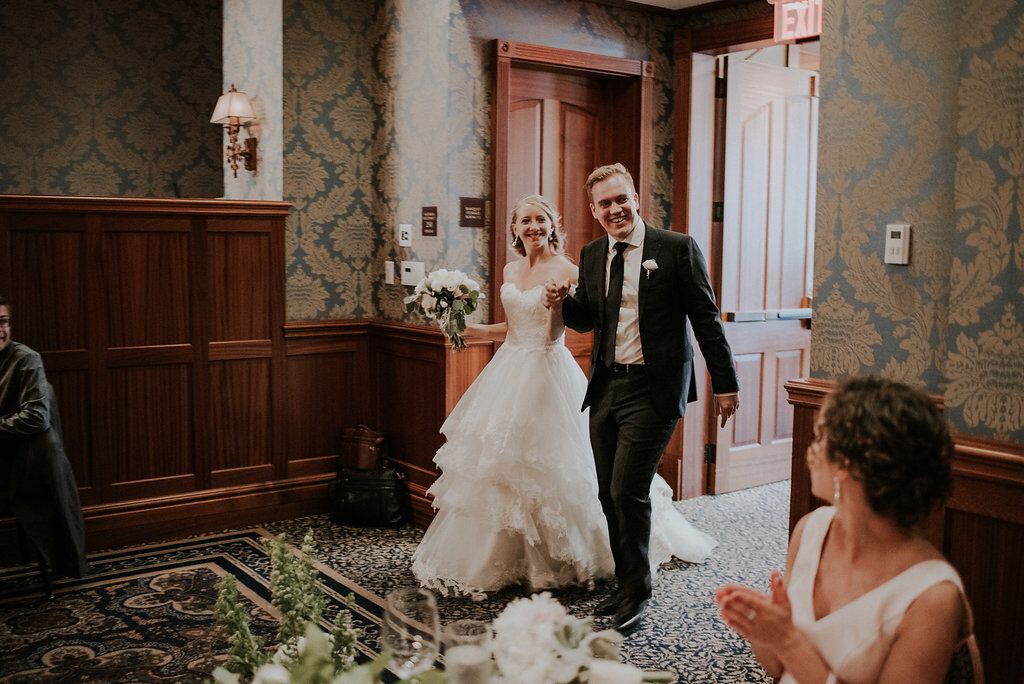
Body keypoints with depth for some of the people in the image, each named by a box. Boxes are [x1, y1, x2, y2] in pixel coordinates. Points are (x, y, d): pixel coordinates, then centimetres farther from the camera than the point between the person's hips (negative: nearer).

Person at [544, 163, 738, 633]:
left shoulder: (677, 249, -7)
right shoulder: (592, 255, 9)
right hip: (605, 387, 6)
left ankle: (637, 594, 11)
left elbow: (706, 320, -6)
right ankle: (627, 585, 30)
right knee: (609, 495, 12)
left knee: (627, 491, -10)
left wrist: (725, 384, -6)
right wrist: (563, 302, -3)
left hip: (653, 389, -6)